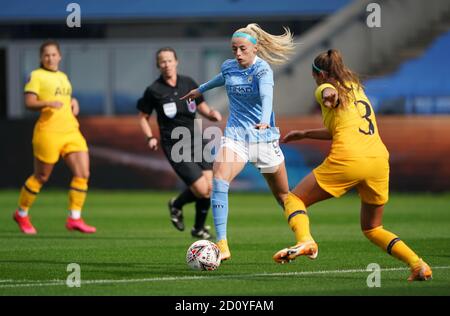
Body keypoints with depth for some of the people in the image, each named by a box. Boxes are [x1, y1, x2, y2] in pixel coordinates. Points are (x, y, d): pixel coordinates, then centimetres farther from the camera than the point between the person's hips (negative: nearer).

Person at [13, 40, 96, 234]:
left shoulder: (63, 77, 19)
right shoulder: (36, 76, -2)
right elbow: (29, 103, -10)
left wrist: (73, 103, 14)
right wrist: (48, 103, -26)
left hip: (71, 131, 6)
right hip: (48, 132, -6)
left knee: (83, 173, -8)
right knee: (41, 177, 3)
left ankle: (74, 218, -5)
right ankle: (21, 214, 23)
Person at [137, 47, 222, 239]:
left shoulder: (188, 83, 7)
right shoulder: (154, 91, -3)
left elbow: (202, 107, 18)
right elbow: (143, 117, 7)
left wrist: (212, 114, -4)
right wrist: (150, 138, -8)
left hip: (195, 141, 4)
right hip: (174, 147, -4)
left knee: (209, 187, -8)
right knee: (201, 189, -15)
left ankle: (199, 227, 17)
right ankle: (176, 205, 17)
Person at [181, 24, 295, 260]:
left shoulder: (262, 69, -14)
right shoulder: (228, 67, 2)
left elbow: (267, 95, -34)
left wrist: (265, 120, -54)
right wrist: (201, 89, 46)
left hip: (264, 135, -3)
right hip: (235, 134, 3)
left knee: (283, 195, 10)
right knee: (219, 179, -24)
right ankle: (222, 245, -27)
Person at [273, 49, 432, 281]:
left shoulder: (325, 88, 8)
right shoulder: (356, 88, 29)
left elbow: (330, 92, -20)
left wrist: (329, 96, -43)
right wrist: (304, 135, 41)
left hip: (348, 159, -6)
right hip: (379, 159, 6)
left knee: (294, 199, 8)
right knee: (372, 229, 20)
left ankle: (305, 241, -22)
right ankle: (418, 265, -1)